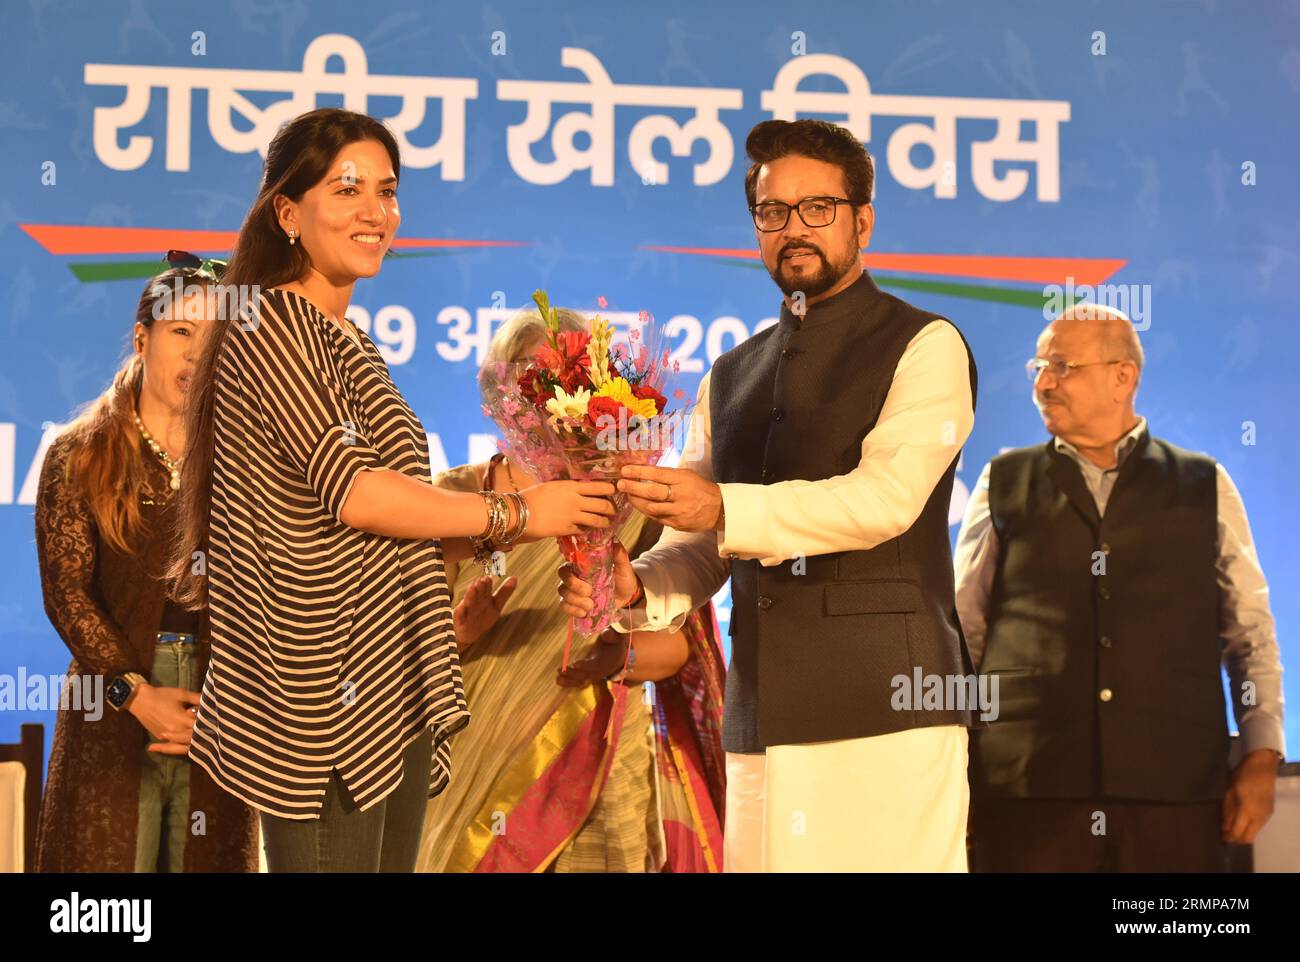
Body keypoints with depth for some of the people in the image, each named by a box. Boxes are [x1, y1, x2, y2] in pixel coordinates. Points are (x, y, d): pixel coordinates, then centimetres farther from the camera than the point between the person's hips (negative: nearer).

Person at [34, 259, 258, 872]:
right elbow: (66, 593, -3)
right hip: (113, 706, -1)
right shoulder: (79, 455, 4)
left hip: (219, 702, 2)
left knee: (208, 860, 2)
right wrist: (137, 694, -12)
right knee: (108, 855, -2)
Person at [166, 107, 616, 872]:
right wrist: (513, 514, -9)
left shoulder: (347, 341, 18)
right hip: (324, 695, -9)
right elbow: (353, 493, -16)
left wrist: (481, 534, 5)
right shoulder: (272, 326, -8)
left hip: (390, 690, 9)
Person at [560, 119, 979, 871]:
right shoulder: (731, 378, 21)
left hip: (886, 711, -5)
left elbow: (888, 496, -12)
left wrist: (725, 510, -22)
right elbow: (698, 548, 18)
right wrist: (636, 587, -4)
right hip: (763, 718, 5)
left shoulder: (924, 347, 3)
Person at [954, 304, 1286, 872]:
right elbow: (962, 632, 12)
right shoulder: (1003, 484, 13)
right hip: (1027, 792, 0)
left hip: (1176, 793, 0)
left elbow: (1251, 634, 12)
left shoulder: (1205, 488, 14)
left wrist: (1261, 759, 3)